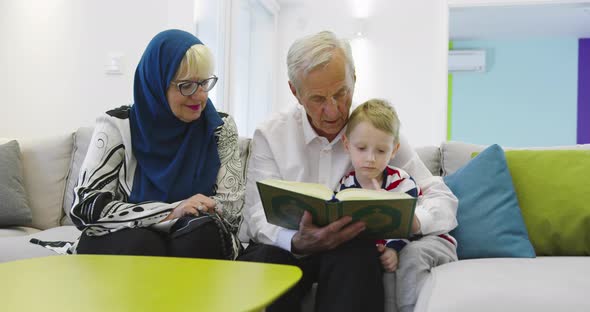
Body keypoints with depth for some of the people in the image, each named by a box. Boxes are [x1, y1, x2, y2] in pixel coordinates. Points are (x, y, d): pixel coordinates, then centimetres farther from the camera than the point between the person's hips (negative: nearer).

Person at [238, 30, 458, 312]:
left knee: (357, 255, -36)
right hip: (284, 246, 1)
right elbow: (259, 217, -8)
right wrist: (297, 242, -32)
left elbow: (442, 198, 0)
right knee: (263, 259, -34)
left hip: (351, 249, 0)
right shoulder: (270, 136, 0)